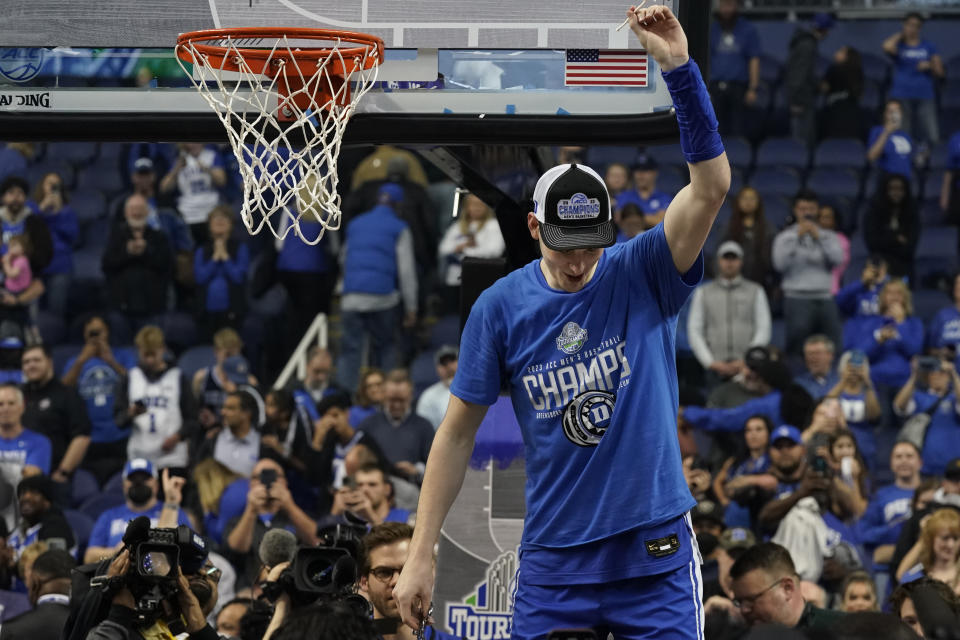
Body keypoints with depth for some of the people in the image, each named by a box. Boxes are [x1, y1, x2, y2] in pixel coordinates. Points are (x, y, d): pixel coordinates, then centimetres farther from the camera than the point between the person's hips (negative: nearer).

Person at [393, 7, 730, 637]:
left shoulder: (644, 276, -4)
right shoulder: (500, 308, -1)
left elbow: (712, 185, -18)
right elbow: (459, 432, 4)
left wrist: (679, 67, -29)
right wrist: (421, 555, 1)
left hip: (656, 552, -1)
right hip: (555, 557, 1)